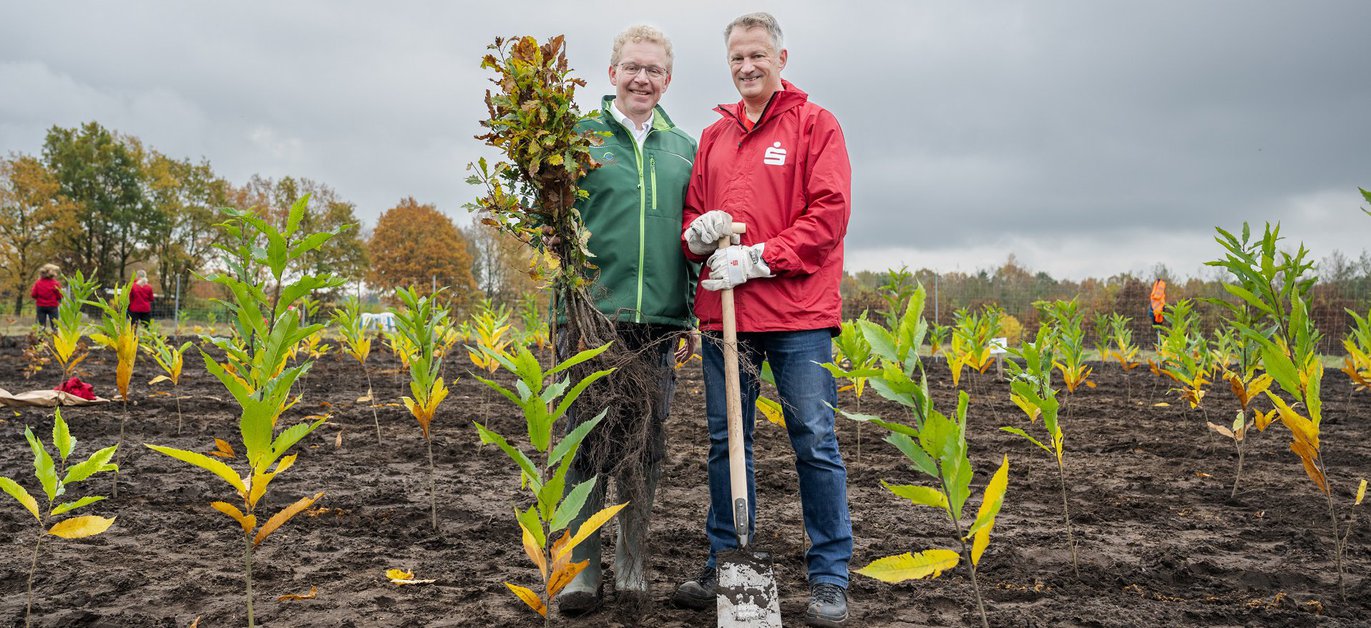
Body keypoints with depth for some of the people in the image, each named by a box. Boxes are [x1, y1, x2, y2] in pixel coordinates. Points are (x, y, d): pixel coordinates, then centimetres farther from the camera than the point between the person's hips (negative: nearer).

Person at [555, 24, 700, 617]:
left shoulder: (684, 148, 15)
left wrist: (690, 316, 13)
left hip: (658, 321, 3)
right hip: (589, 314, -3)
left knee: (646, 445, 8)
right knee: (586, 441, 1)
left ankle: (632, 562, 21)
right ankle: (582, 568, 12)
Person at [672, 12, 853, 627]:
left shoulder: (815, 124, 3)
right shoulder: (713, 136, 18)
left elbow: (829, 213, -7)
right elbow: (692, 213, 22)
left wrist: (757, 258, -14)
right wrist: (697, 234, -3)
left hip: (798, 314, -5)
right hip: (722, 311, 5)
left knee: (815, 443, -1)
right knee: (726, 440, 10)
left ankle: (829, 577, 9)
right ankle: (724, 564, 22)